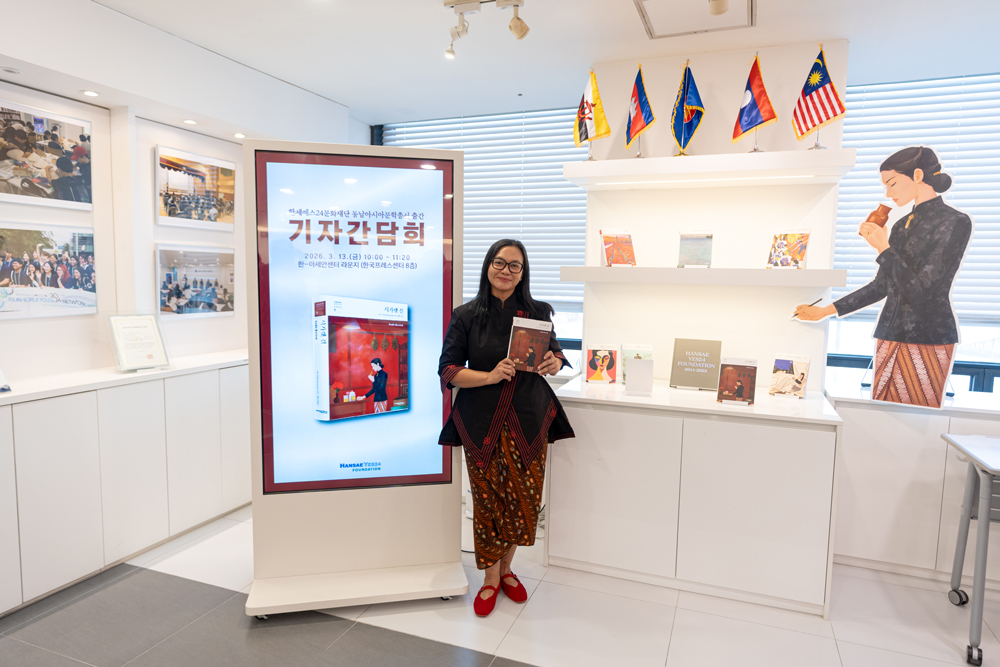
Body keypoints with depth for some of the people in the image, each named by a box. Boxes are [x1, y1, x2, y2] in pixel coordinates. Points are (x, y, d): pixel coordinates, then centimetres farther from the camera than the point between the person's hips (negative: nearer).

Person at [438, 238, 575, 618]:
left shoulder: (537, 312, 3)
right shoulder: (466, 316, -1)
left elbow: (555, 354, 11)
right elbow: (448, 370, -4)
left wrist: (553, 363, -14)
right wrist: (489, 376, -20)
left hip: (529, 422, 2)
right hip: (482, 424, -1)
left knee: (526, 500, 6)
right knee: (488, 501, 6)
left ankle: (506, 569, 34)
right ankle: (491, 579, 30)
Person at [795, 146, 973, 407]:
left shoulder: (956, 222, -6)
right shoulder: (901, 225, 15)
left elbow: (920, 290, -13)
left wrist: (883, 248, -9)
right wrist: (826, 310, 14)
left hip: (929, 339, -6)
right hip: (890, 335, 7)